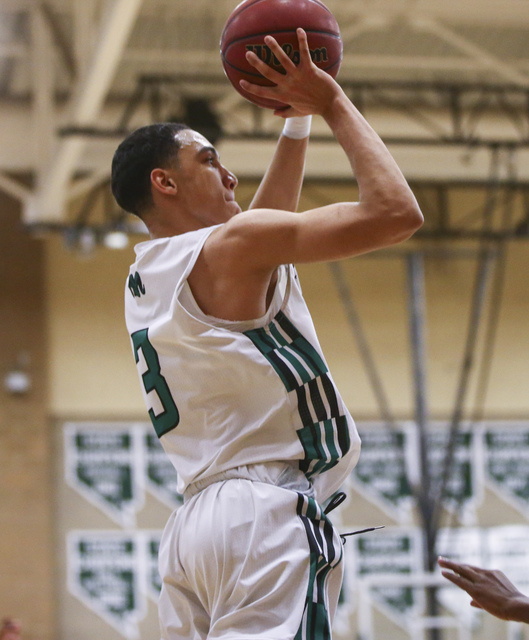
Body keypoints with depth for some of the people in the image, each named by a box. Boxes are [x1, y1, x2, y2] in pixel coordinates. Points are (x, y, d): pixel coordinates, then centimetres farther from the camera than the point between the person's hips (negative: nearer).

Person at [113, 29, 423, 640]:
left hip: (193, 520, 9)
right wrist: (332, 102, 2)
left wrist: (297, 122, 37)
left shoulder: (144, 278, 22)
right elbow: (395, 212, -9)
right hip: (266, 513, -9)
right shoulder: (230, 246, -5)